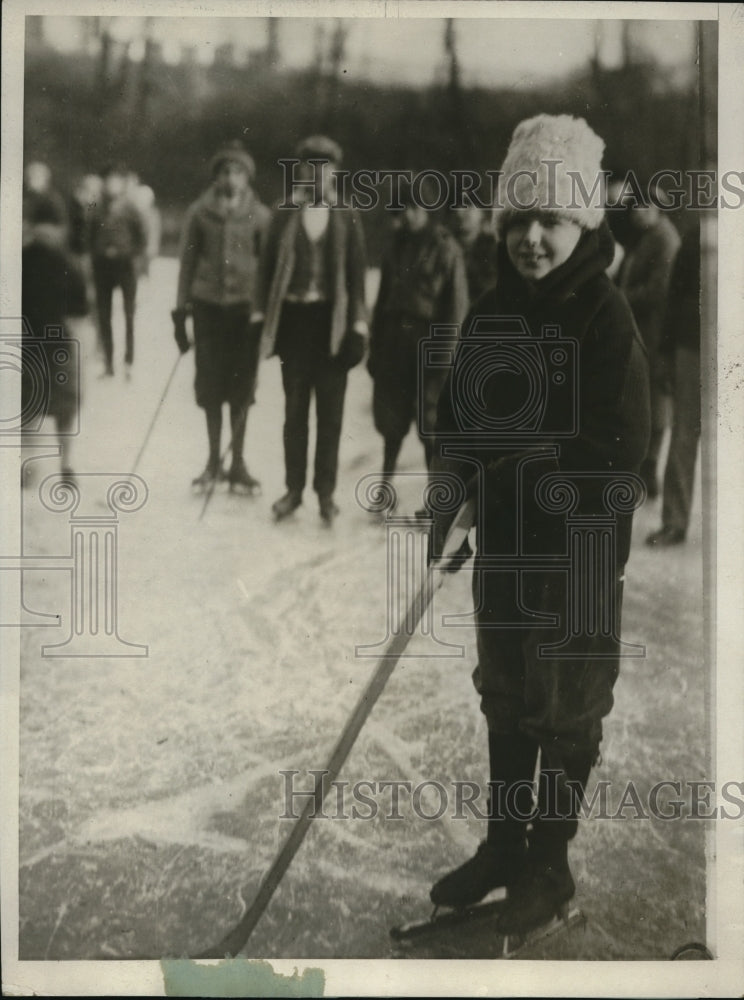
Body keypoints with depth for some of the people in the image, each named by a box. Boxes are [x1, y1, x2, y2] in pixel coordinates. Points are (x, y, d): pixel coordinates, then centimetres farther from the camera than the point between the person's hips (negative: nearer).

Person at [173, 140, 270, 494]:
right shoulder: (200, 212, 2)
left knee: (241, 385, 3)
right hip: (208, 305, 1)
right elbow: (187, 262, 6)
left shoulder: (259, 216, 0)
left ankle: (237, 463, 15)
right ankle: (213, 460, 19)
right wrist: (181, 312, 4)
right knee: (210, 384, 6)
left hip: (245, 306, -1)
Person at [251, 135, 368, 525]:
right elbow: (268, 265, 5)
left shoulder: (346, 218, 2)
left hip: (331, 320, -1)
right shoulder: (284, 215, 4)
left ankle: (325, 492, 14)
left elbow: (357, 272, 1)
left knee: (330, 412, 4)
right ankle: (293, 489, 16)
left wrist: (357, 326, -4)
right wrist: (262, 316, -1)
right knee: (294, 409, 8)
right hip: (293, 317, 1)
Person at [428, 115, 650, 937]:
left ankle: (550, 866, 26)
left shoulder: (605, 319, -15)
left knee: (566, 711, 8)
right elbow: (456, 417, 8)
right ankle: (503, 843, 37)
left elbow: (620, 451, -17)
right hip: (502, 543, 6)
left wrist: (534, 455, -23)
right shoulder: (491, 314, 3)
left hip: (577, 551, -6)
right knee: (504, 698, 18)